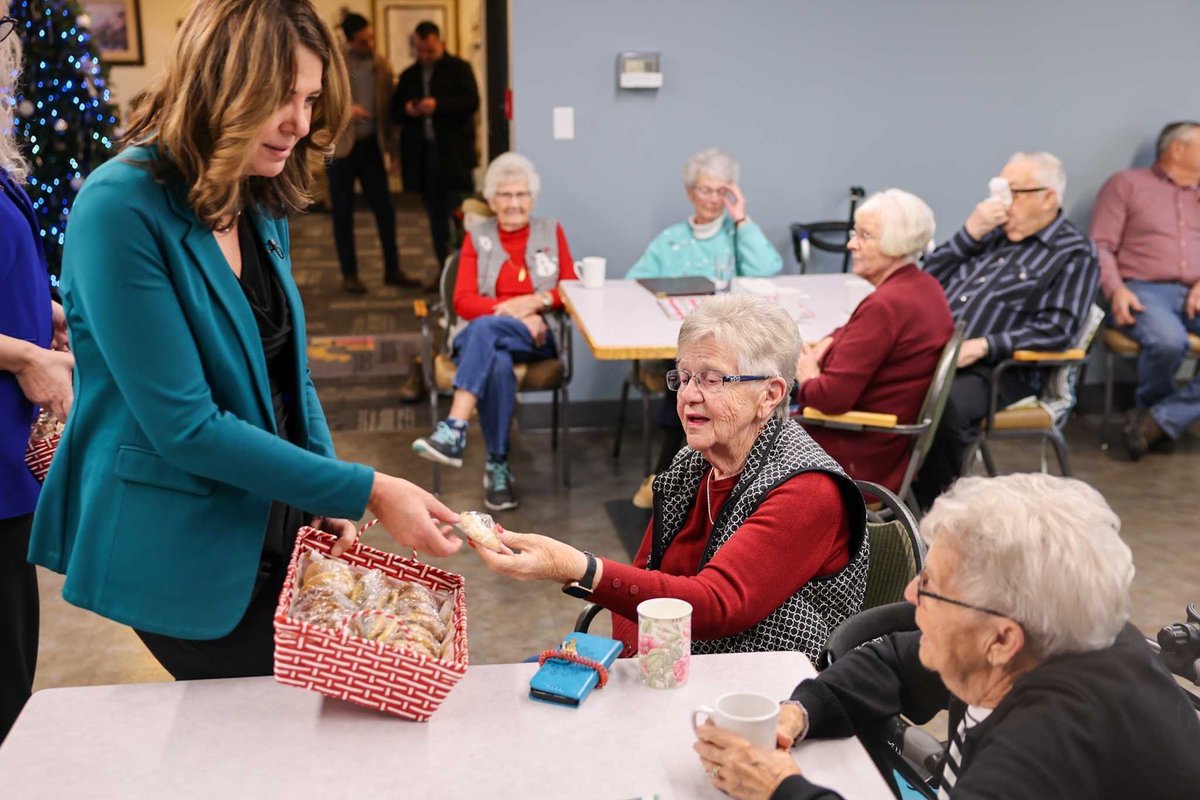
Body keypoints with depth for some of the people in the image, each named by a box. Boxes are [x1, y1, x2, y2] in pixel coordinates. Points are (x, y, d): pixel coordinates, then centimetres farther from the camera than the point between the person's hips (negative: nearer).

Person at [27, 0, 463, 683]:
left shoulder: (263, 206, 3)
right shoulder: (121, 209, -21)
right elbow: (184, 426, -24)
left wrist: (331, 501, 0)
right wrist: (367, 491, -23)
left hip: (281, 535, 7)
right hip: (184, 558, -7)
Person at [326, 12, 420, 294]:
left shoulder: (382, 65, 7)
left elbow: (387, 108, 10)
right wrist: (344, 109, -22)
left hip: (371, 145, 3)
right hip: (340, 146, -3)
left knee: (385, 209, 3)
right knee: (343, 212, 4)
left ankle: (392, 270, 14)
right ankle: (349, 275, 13)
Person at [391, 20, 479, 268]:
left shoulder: (459, 68, 2)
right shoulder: (409, 75, 16)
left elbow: (472, 101, -10)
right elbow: (394, 111, 16)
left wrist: (438, 105, -21)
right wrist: (406, 110, -7)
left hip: (453, 152, -5)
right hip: (421, 153, 5)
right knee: (436, 217, 9)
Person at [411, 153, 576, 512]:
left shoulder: (551, 231, 16)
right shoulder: (477, 237, 14)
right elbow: (463, 301, 3)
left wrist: (536, 300, -11)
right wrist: (512, 310, -13)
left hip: (538, 335, -1)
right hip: (481, 334, 1)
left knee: (485, 328, -36)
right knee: (497, 364, -37)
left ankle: (454, 429, -44)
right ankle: (497, 465, -29)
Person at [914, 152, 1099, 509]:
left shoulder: (1075, 253, 4)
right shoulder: (992, 233, 22)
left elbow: (1057, 330, -8)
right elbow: (930, 279, 19)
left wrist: (982, 345, -18)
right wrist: (971, 231, 5)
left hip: (994, 370, -6)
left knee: (945, 403, -38)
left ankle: (931, 503, -18)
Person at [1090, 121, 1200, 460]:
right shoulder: (1127, 184, 12)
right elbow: (1101, 245, 2)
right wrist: (1116, 290, -15)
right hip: (1144, 291, -5)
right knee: (1168, 341, -37)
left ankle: (1161, 419, -19)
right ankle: (1151, 406, -3)